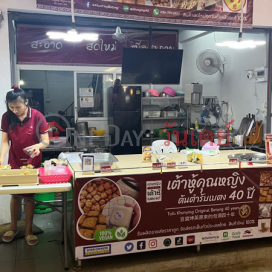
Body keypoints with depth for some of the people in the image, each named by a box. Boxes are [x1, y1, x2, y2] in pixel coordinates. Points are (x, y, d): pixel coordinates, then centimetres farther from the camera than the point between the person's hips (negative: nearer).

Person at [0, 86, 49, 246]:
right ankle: (13, 228, 30)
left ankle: (28, 231, 19)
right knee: (15, 194, 13)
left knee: (29, 195, 4)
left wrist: (37, 146, -37)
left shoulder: (37, 116, -18)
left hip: (32, 162, -2)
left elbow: (46, 141, -15)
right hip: (14, 161, 2)